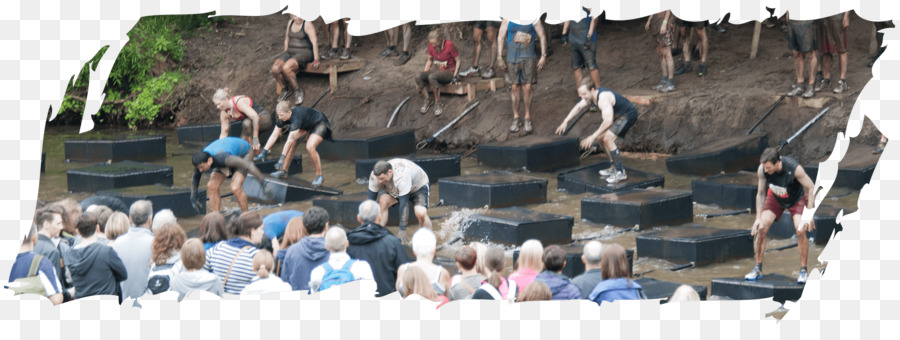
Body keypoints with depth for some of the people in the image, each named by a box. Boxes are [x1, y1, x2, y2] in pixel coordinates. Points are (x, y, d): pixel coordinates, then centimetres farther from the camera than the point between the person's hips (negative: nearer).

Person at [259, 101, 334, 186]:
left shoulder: (296, 117, -40)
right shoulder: (283, 118, -16)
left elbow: (290, 139, -44)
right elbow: (274, 136, -11)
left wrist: (281, 159, -46)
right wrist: (264, 151, -17)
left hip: (319, 124, -8)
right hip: (306, 125, 8)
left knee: (310, 147, -28)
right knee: (292, 143, -13)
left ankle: (319, 176, -13)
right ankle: (284, 171, -4)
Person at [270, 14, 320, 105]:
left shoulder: (308, 25, -11)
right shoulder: (290, 22, 11)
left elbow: (314, 42, -16)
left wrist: (316, 60, -19)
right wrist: (285, 55, 19)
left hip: (304, 52, -6)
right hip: (290, 52, 6)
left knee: (286, 68, -33)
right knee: (275, 69, -21)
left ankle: (297, 90, -13)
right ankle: (285, 88, 4)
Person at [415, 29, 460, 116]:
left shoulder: (449, 45, -17)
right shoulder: (431, 46, -1)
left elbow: (458, 61, -8)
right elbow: (430, 60, 15)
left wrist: (454, 76, -15)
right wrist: (424, 73, 5)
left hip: (450, 71, -6)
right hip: (439, 70, 6)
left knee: (431, 77, -36)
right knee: (418, 76, -21)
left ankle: (438, 103, -22)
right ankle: (427, 100, -8)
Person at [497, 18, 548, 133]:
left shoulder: (534, 19, 2)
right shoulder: (507, 20, 3)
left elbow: (542, 37, 7)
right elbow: (500, 37, 6)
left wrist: (543, 56, 0)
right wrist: (499, 57, 1)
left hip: (528, 58, -1)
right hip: (512, 57, 1)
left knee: (527, 88, -4)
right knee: (514, 88, 4)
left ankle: (527, 119, 7)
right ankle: (516, 118, 15)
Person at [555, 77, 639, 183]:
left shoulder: (603, 98, -34)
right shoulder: (591, 95, -2)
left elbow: (608, 122, -42)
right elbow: (578, 107, 16)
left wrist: (593, 137, -39)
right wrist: (566, 121, 10)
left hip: (629, 115, -10)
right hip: (618, 115, 10)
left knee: (608, 138, -22)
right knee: (601, 137, 14)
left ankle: (620, 172, -17)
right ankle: (613, 167, 24)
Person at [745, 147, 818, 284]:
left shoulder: (794, 168, -37)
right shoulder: (762, 169, -27)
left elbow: (811, 188, -24)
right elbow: (760, 193, -11)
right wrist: (758, 218, -13)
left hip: (796, 198, -3)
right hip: (775, 197, 3)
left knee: (800, 230, -20)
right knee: (761, 228, -13)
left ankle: (803, 271, -6)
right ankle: (758, 269, -1)